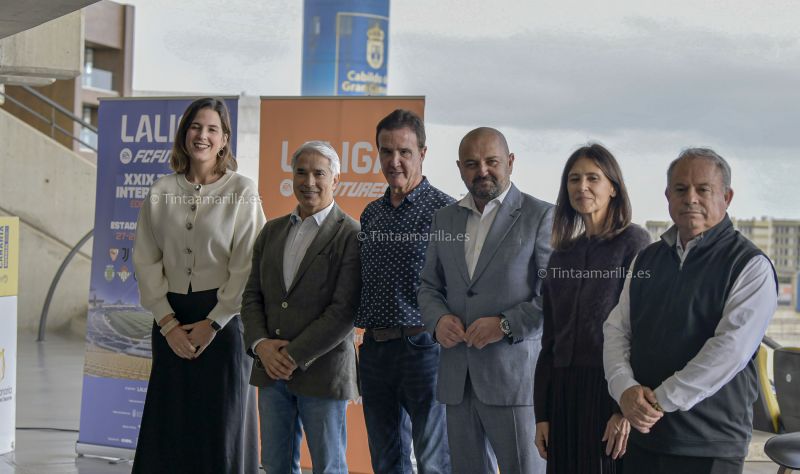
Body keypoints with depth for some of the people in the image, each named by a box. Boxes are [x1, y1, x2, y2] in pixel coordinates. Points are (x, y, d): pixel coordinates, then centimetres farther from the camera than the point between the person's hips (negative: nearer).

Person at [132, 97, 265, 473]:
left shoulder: (242, 192, -4)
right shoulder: (161, 192, 5)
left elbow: (247, 267, -8)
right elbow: (146, 261, 3)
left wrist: (212, 323, -11)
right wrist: (168, 323, -5)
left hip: (222, 318, -3)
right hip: (170, 319, 3)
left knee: (221, 420, 3)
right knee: (170, 419, 7)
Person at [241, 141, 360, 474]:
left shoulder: (351, 235, -8)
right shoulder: (272, 231, 12)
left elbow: (344, 309, -14)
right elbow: (252, 295, 11)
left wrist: (295, 356, -15)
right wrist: (261, 344, -6)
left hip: (322, 370, -5)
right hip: (271, 369, 6)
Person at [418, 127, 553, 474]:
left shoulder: (541, 216, -2)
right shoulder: (445, 219, 15)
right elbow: (428, 286, 20)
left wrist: (506, 324, -17)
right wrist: (438, 319, -2)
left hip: (515, 376, -5)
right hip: (457, 378, 5)